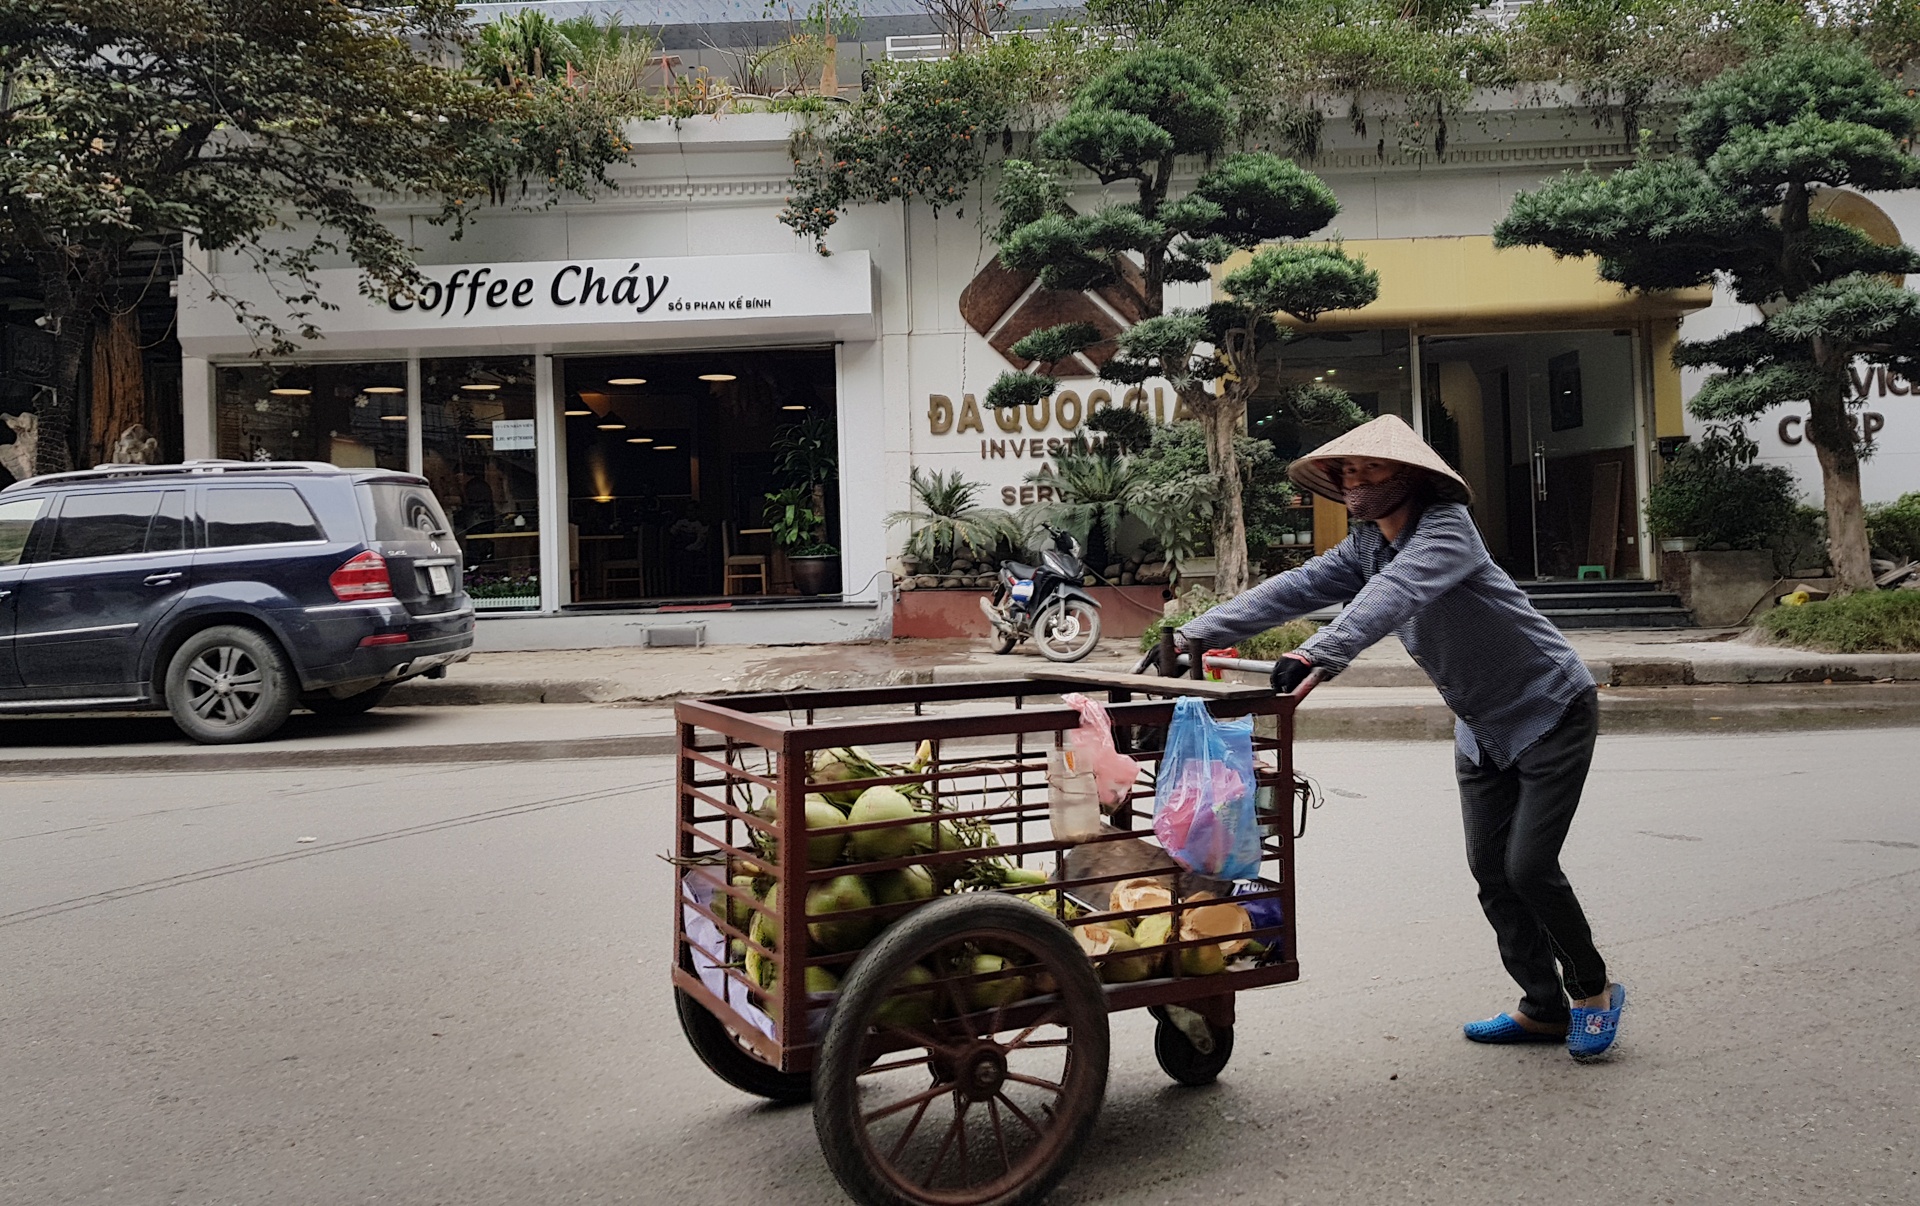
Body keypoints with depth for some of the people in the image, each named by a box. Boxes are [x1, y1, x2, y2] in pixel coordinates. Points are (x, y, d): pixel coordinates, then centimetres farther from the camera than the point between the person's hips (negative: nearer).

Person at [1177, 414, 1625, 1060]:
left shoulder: (1447, 527, -23)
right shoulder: (1364, 548, 0)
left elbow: (1394, 594, -42)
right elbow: (1290, 590, -10)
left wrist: (1318, 654, -56)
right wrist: (1192, 635, -20)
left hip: (1551, 710, -8)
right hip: (1481, 727, 8)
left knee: (1528, 866, -10)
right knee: (1491, 871, 5)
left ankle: (1593, 991, 14)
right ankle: (1544, 1010, 18)